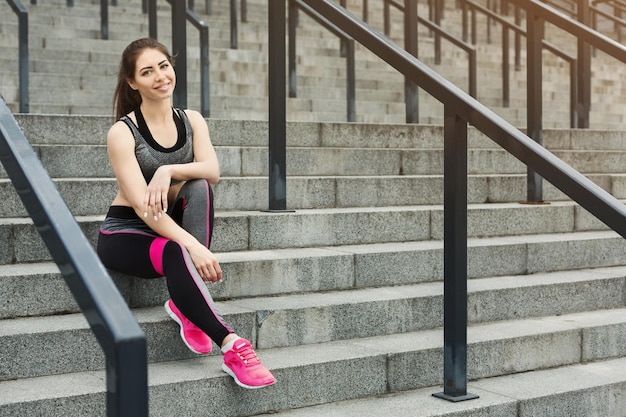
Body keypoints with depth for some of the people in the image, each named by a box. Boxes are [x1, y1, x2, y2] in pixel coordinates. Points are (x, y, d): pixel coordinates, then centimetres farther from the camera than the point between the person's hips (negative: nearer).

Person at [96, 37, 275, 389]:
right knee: (176, 253, -38)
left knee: (199, 187, -28)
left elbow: (212, 171, -15)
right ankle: (232, 346, -41)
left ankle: (189, 305, -29)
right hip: (126, 233, -4)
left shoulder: (192, 120, 2)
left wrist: (168, 171, -34)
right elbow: (142, 206, -24)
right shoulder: (123, 132, -13)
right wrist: (194, 245, -36)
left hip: (172, 226, 5)